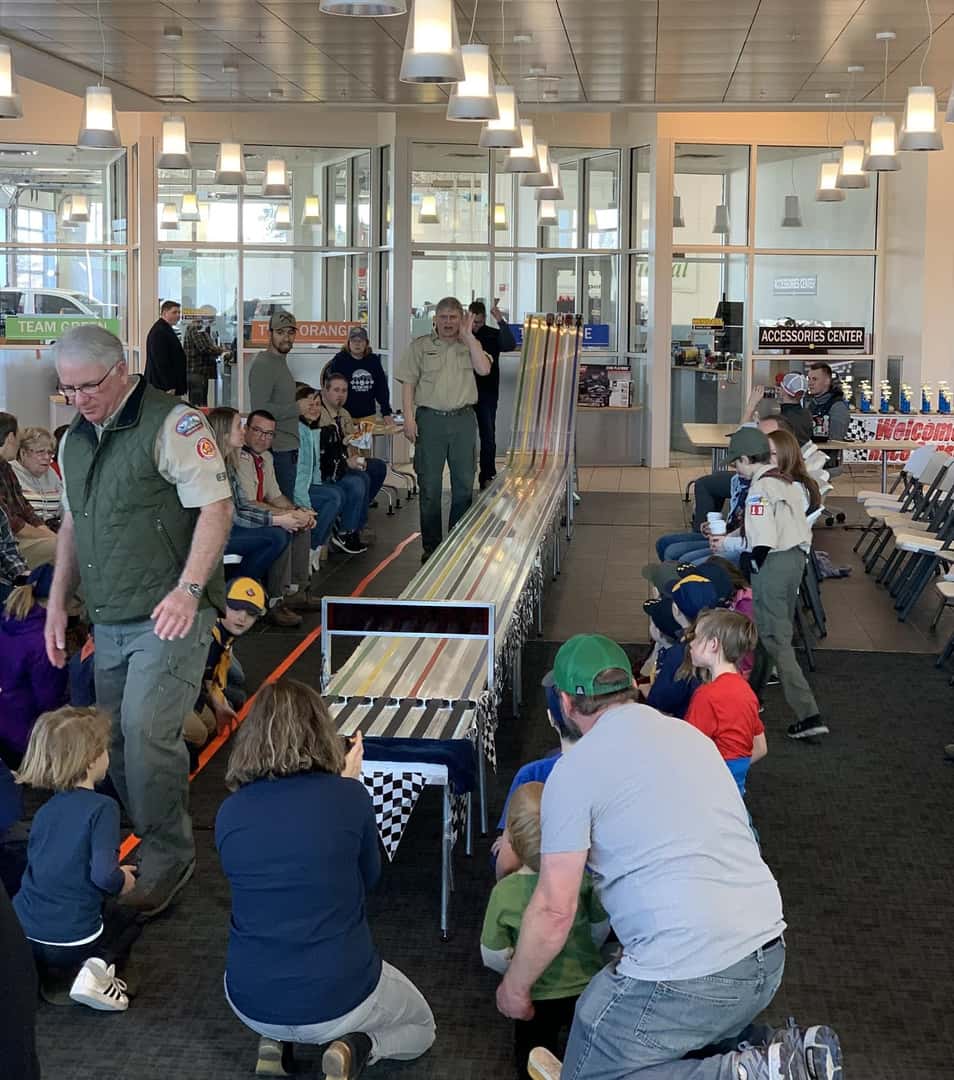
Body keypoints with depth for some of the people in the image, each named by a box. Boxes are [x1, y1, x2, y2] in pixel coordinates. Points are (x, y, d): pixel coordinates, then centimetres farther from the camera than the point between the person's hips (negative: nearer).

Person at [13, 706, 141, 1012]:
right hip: (70, 941, -5)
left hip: (23, 934, 5)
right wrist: (123, 882, 1)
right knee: (128, 923, 27)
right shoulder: (102, 808, -14)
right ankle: (100, 966, -4)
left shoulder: (45, 811, 8)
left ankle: (41, 972, 9)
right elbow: (103, 875, -22)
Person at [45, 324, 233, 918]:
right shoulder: (76, 440, 15)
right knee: (117, 739, 8)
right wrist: (58, 602, 17)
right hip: (108, 620, 8)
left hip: (169, 615, -8)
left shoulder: (173, 424, -10)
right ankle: (148, 843, 22)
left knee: (145, 731, -14)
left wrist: (189, 588, -25)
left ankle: (168, 856, 2)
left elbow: (216, 507, -15)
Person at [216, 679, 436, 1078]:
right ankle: (355, 1047, 0)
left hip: (251, 1002, 3)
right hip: (340, 999, -3)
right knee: (421, 1027, 30)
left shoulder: (229, 813, -6)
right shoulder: (349, 796, -13)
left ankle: (275, 1040, 12)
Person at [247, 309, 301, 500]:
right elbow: (260, 409, -22)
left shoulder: (281, 362, 19)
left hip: (288, 447, 10)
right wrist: (297, 408, -17)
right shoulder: (263, 364, -13)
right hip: (278, 449, -10)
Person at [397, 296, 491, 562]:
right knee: (429, 485, 1)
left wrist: (468, 335, -6)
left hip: (463, 418, 2)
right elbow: (408, 383, 2)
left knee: (464, 483, 6)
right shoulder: (420, 346, 6)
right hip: (430, 418, -2)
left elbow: (484, 369, -8)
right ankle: (431, 545, 8)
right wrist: (409, 418, -7)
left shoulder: (470, 345, 11)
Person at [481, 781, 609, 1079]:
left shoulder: (504, 892, -22)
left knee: (532, 1053, 20)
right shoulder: (583, 878, -17)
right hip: (586, 988, 2)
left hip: (536, 996, -1)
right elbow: (600, 929, 0)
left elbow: (493, 957, -11)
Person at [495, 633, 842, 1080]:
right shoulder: (690, 734, 14)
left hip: (687, 975, -8)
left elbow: (554, 911, -7)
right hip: (767, 959, 8)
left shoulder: (574, 770, -6)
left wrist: (515, 988, 10)